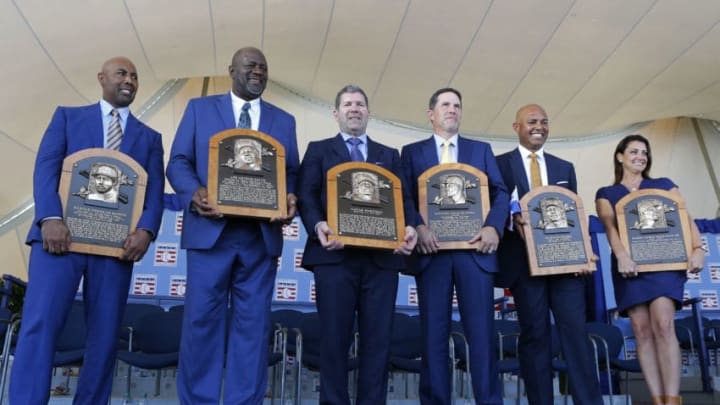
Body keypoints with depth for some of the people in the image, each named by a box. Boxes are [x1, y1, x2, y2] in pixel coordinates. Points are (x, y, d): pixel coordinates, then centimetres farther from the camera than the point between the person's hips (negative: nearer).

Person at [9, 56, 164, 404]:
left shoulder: (149, 137, 19)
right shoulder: (67, 116, 16)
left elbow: (155, 191, 7)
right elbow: (46, 168, 2)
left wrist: (145, 230, -12)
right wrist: (50, 219, -15)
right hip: (61, 233, -1)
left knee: (104, 336, 2)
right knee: (39, 325, -12)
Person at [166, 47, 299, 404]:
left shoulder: (283, 121, 16)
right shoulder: (199, 108, 11)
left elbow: (292, 173, 11)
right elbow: (178, 162, 5)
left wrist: (290, 200, -11)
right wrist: (194, 193, -15)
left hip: (261, 235, 2)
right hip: (210, 230, -1)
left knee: (252, 324, 5)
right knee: (202, 320, 1)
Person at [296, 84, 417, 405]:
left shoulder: (389, 155, 22)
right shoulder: (319, 150, 15)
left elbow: (402, 199, 11)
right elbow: (306, 196, 3)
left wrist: (408, 227, -10)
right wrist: (318, 226, -17)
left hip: (381, 256, 2)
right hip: (335, 255, -2)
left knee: (378, 339, 2)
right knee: (334, 338, 0)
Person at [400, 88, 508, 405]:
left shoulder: (481, 150, 18)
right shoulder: (412, 152, 15)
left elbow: (500, 192, 9)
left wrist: (493, 227, -9)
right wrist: (418, 227, -14)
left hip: (474, 248, 1)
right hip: (432, 250, 0)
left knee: (482, 330, -2)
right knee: (433, 332, 2)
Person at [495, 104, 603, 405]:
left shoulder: (565, 167, 19)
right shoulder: (500, 164, 6)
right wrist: (513, 217, -21)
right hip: (525, 260, -3)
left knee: (576, 329, -2)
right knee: (534, 333, 2)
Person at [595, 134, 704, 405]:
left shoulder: (664, 185, 19)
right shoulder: (606, 194, 15)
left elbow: (685, 218, 8)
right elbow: (610, 226, -2)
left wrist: (697, 249, -11)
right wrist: (621, 255, -21)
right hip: (629, 265, 0)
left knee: (663, 325, -17)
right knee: (642, 331, -6)